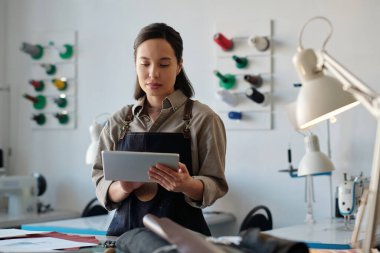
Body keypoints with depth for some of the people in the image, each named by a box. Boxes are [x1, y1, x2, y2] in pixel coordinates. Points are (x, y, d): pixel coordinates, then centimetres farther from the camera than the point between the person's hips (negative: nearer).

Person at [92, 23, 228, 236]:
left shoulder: (203, 118, 0)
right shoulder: (119, 122, 8)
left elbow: (215, 184, -2)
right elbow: (101, 183, 6)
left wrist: (187, 185, -22)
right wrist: (124, 188, -14)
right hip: (125, 229, 2)